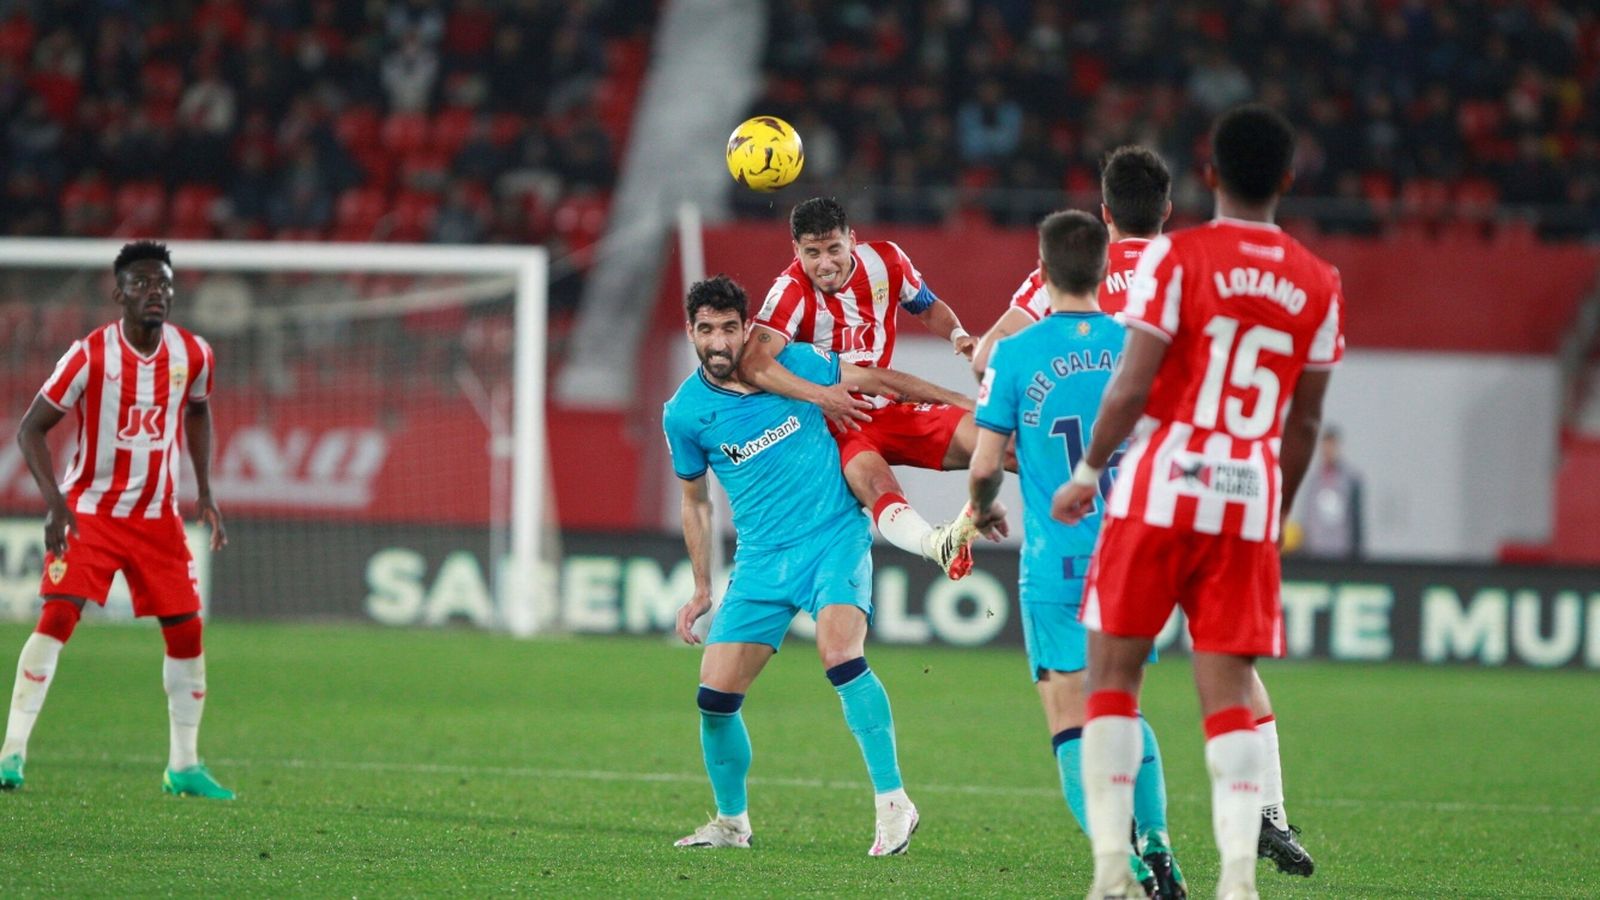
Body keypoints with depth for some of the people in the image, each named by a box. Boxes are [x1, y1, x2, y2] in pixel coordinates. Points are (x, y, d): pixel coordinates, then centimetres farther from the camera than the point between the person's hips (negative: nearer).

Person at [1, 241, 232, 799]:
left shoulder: (193, 355, -5)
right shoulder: (91, 356, -17)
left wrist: (205, 493, 10)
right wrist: (55, 502, -24)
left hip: (158, 515, 4)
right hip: (90, 510, -4)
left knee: (186, 631, 2)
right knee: (57, 618, -18)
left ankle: (184, 767, 14)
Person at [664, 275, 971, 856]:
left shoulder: (792, 364, -5)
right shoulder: (684, 414, 0)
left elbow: (871, 379, 9)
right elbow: (695, 502, 14)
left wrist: (956, 400, 13)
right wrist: (701, 590, 15)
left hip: (835, 540, -3)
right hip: (760, 562, 3)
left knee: (838, 651, -28)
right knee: (715, 696, -4)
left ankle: (892, 802, -23)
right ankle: (731, 823, 20)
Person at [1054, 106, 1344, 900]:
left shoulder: (1176, 257, -6)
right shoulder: (1318, 286, 7)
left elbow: (1133, 385, -10)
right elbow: (1304, 424, 12)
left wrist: (1089, 470, 4)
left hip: (1162, 486, -3)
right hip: (1249, 500, 3)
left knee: (1112, 670, 7)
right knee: (1229, 688, 4)